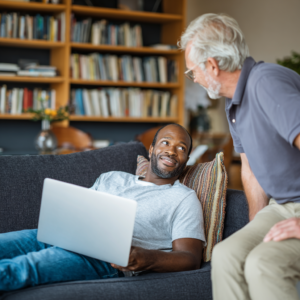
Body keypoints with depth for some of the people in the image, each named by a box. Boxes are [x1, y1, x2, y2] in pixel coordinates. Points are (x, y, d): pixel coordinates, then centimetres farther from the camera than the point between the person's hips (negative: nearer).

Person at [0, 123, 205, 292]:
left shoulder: (184, 198, 13)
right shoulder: (110, 178, 30)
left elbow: (191, 259, 0)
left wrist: (146, 258, -21)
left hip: (108, 259, -6)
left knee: (21, 268, -34)